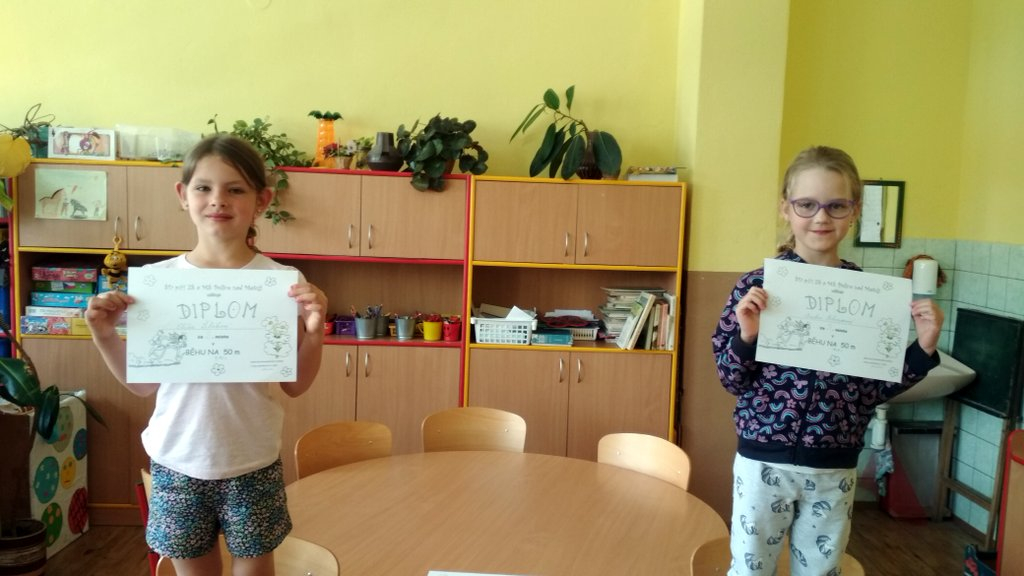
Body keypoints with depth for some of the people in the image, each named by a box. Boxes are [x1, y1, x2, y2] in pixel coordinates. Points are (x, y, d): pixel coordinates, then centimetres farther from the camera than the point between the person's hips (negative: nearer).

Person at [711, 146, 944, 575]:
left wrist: (924, 349, -10)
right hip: (764, 461, -2)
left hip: (835, 468, 2)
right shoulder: (757, 286, -10)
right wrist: (747, 334, -24)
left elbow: (874, 390, 3)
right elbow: (731, 380, -7)